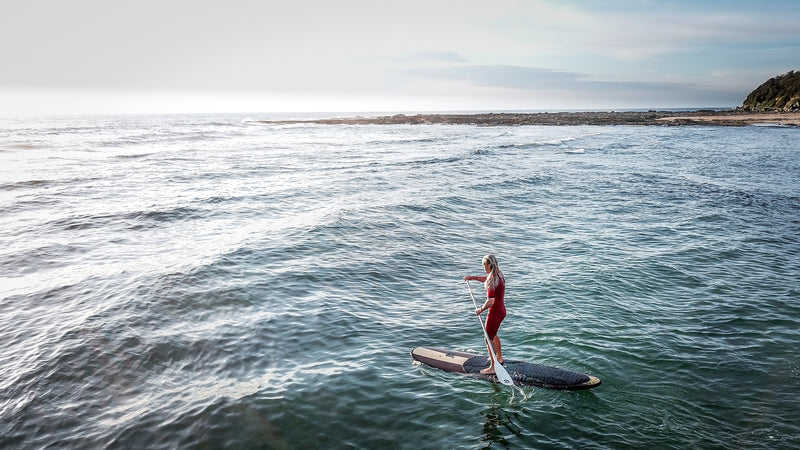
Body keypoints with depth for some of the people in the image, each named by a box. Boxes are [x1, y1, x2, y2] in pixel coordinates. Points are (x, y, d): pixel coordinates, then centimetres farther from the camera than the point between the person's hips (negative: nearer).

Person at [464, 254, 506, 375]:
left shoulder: (492, 281, -27)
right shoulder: (498, 275, 2)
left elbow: (490, 302, -31)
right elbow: (485, 278, 24)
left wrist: (480, 309, -15)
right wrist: (472, 277, 15)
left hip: (495, 312, -9)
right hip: (502, 310, 9)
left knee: (489, 339, 3)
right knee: (493, 335, 29)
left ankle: (493, 367, 11)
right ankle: (499, 358, 45)